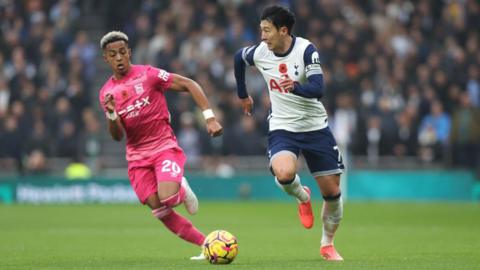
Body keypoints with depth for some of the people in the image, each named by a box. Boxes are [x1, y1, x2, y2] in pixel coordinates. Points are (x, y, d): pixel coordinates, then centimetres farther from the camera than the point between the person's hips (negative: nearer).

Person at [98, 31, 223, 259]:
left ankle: (183, 190, 10)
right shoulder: (106, 93, 6)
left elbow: (189, 85, -4)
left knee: (167, 197, -28)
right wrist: (111, 115, -17)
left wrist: (209, 117, -13)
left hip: (165, 147, -4)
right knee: (159, 211, -8)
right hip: (137, 157, 4)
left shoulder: (148, 74, -6)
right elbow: (117, 136, 4)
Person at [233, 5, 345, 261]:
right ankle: (302, 197, 6)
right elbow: (238, 57, 18)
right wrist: (243, 95, 26)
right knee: (284, 174, -30)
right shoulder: (259, 52, -6)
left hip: (315, 127, -1)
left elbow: (317, 89, -27)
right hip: (282, 128, 1)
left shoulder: (306, 50, -17)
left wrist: (295, 87, -47)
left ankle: (327, 244, 26)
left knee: (332, 192, 2)